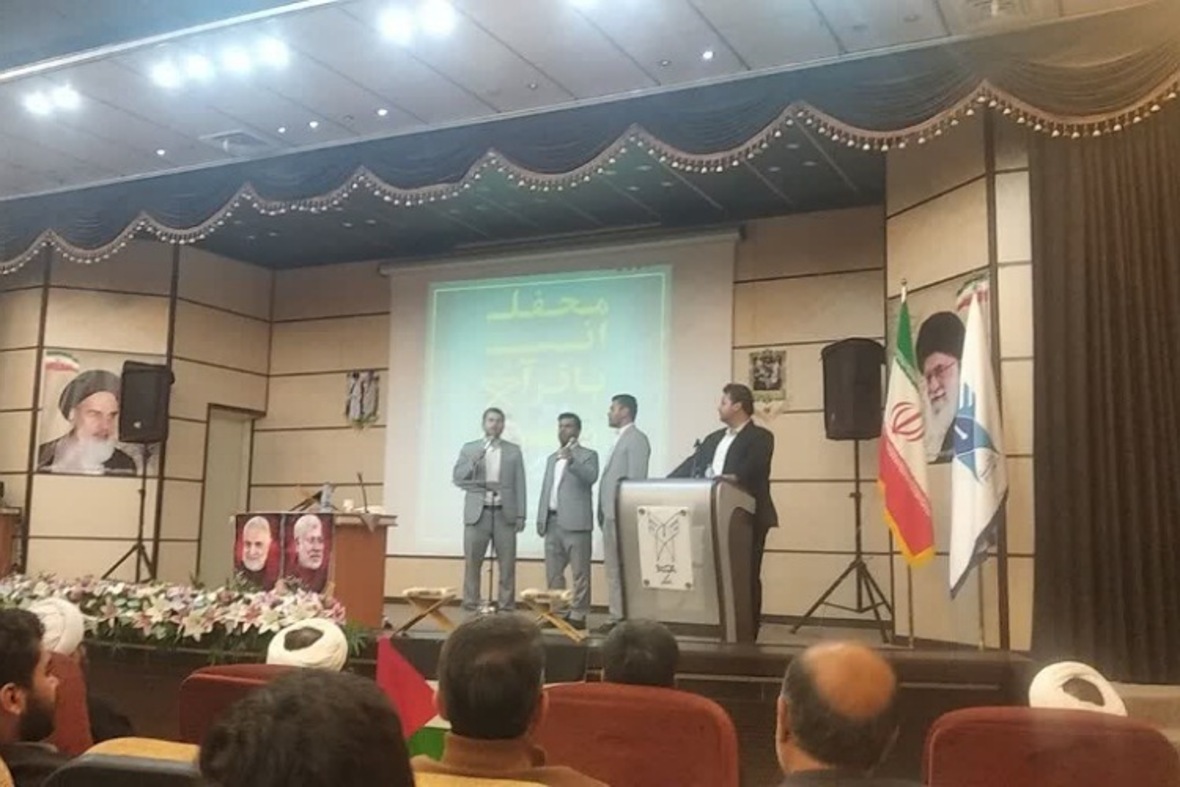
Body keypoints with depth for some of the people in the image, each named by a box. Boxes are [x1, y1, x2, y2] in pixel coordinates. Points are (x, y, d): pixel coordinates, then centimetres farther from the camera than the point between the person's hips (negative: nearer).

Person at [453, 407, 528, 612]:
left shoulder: (514, 451, 10)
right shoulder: (469, 449, 10)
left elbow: (519, 484, 6)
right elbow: (457, 478, 3)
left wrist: (521, 515, -1)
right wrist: (473, 462, -13)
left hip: (504, 513, 0)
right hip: (477, 513, 0)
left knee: (507, 563, -2)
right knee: (472, 562, -2)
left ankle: (507, 606, 3)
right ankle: (471, 606, 5)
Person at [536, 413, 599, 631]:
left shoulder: (588, 455, 1)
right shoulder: (552, 458, 22)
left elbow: (591, 477, -19)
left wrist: (572, 461, -34)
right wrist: (541, 519, 13)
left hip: (575, 522, -7)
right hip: (553, 521, 7)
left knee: (579, 572, -5)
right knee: (553, 573, 9)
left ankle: (578, 615, -2)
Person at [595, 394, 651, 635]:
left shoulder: (636, 438, -9)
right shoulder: (621, 439, 20)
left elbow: (636, 478, -16)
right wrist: (603, 512, 13)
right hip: (611, 515, 10)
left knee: (626, 569, -7)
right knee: (613, 569, 10)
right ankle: (617, 616, 15)